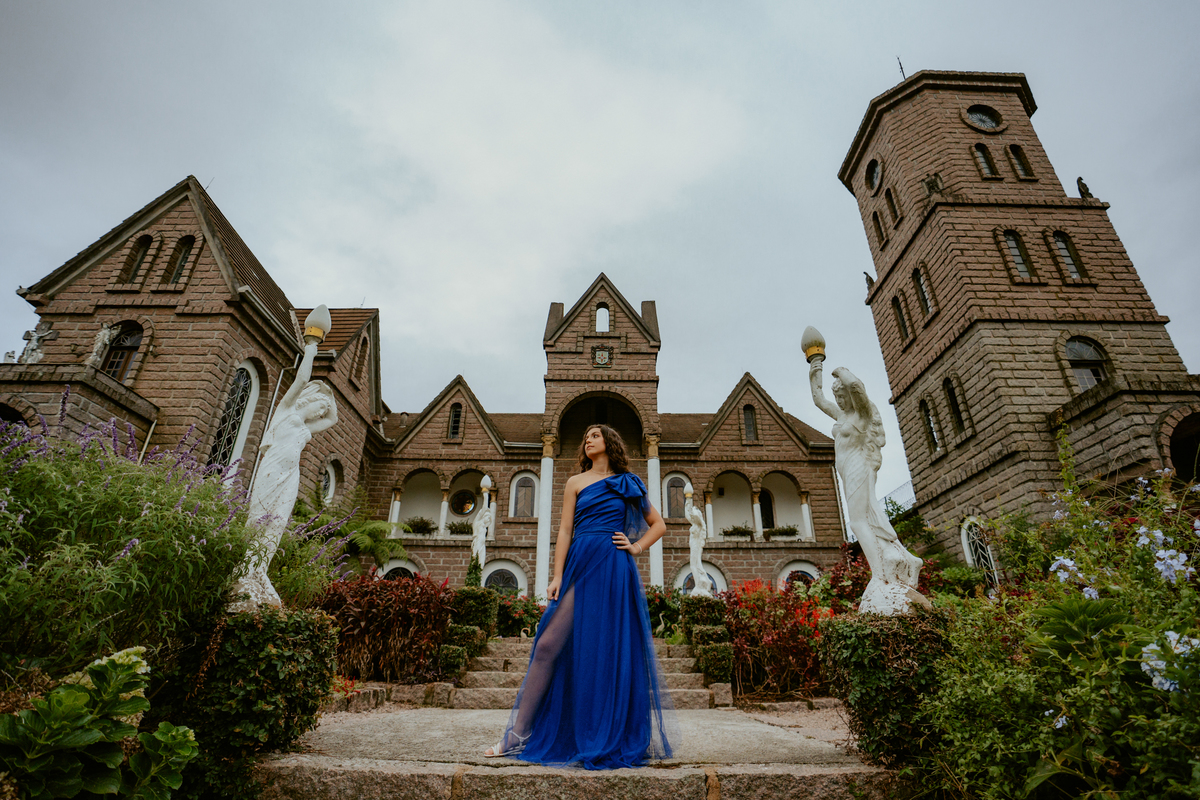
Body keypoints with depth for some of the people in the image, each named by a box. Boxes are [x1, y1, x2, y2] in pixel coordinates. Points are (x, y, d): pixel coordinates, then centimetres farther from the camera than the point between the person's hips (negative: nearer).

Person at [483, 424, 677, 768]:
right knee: (550, 644, -6)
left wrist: (636, 547, 2)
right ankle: (517, 735, 3)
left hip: (616, 570, 0)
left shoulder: (629, 484, 14)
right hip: (581, 564, 0)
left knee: (614, 649, 2)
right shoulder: (576, 482, 13)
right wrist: (557, 576, -3)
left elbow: (658, 525, 19)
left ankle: (612, 737, 17)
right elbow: (565, 530, 5)